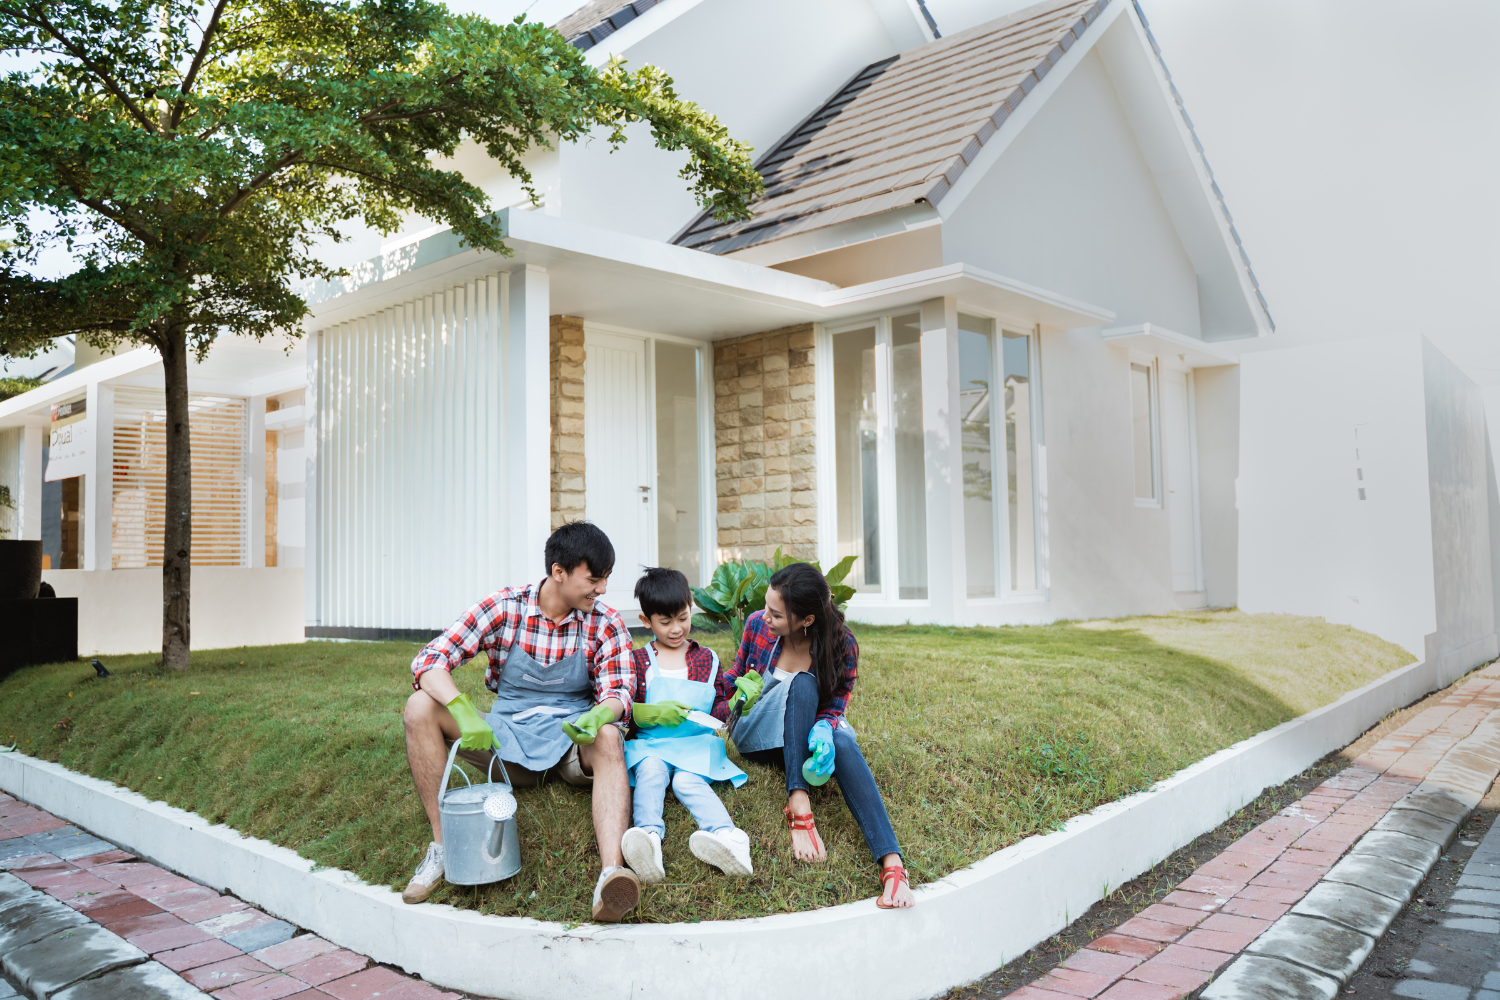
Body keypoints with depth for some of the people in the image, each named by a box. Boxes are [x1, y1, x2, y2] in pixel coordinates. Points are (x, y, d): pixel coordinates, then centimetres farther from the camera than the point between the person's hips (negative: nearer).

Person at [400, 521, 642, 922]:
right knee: (420, 707, -19)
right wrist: (463, 711, -32)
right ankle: (442, 845, -16)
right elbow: (430, 660, -13)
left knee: (609, 737, -35)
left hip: (573, 740, -1)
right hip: (507, 737, 1)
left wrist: (602, 713, -38)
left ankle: (611, 873, -53)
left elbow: (617, 692, -12)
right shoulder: (504, 608, -7)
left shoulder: (606, 624, -4)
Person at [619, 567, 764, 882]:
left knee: (688, 780, -31)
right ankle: (649, 836, -57)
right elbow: (623, 708, 6)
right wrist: (654, 712, -13)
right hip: (650, 745, 0)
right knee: (651, 771, -33)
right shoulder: (639, 661, 12)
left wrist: (738, 702, -6)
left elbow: (716, 710, 16)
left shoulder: (707, 659, 16)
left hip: (696, 745, 0)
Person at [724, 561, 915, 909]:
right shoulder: (757, 625, -10)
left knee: (842, 743, -38)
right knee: (802, 684, -32)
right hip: (757, 736, 0)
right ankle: (799, 805, -42)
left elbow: (834, 708, -12)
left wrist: (823, 730, -35)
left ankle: (892, 865, -52)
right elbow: (736, 676, 6)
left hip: (808, 733, 0)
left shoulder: (841, 644, -14)